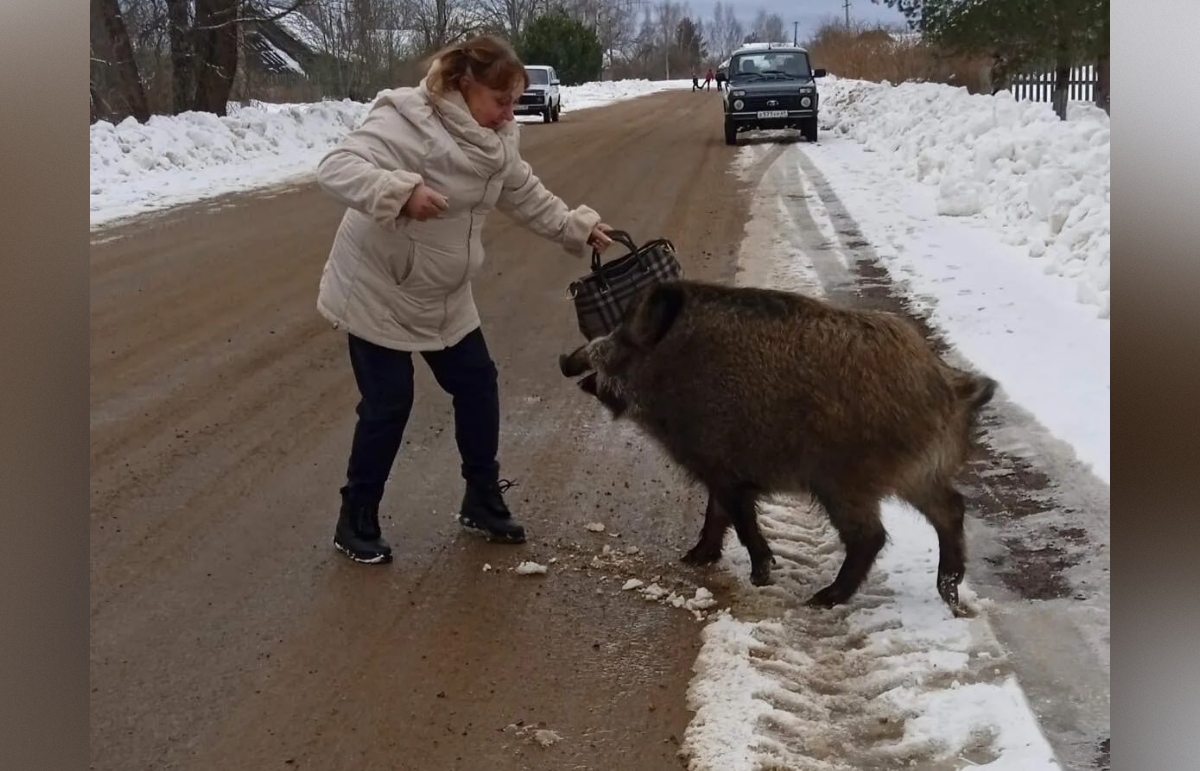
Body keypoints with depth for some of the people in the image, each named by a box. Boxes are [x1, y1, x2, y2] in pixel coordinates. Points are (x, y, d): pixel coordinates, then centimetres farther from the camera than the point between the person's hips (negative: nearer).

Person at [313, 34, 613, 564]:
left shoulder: (494, 141, 1)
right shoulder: (408, 123, -26)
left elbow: (525, 195, 17)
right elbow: (335, 168, -36)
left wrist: (579, 228, 13)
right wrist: (401, 191, -50)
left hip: (443, 298, 8)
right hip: (378, 293, -8)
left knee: (477, 388, 11)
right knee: (388, 406, -3)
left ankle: (482, 502, 28)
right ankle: (356, 523, 14)